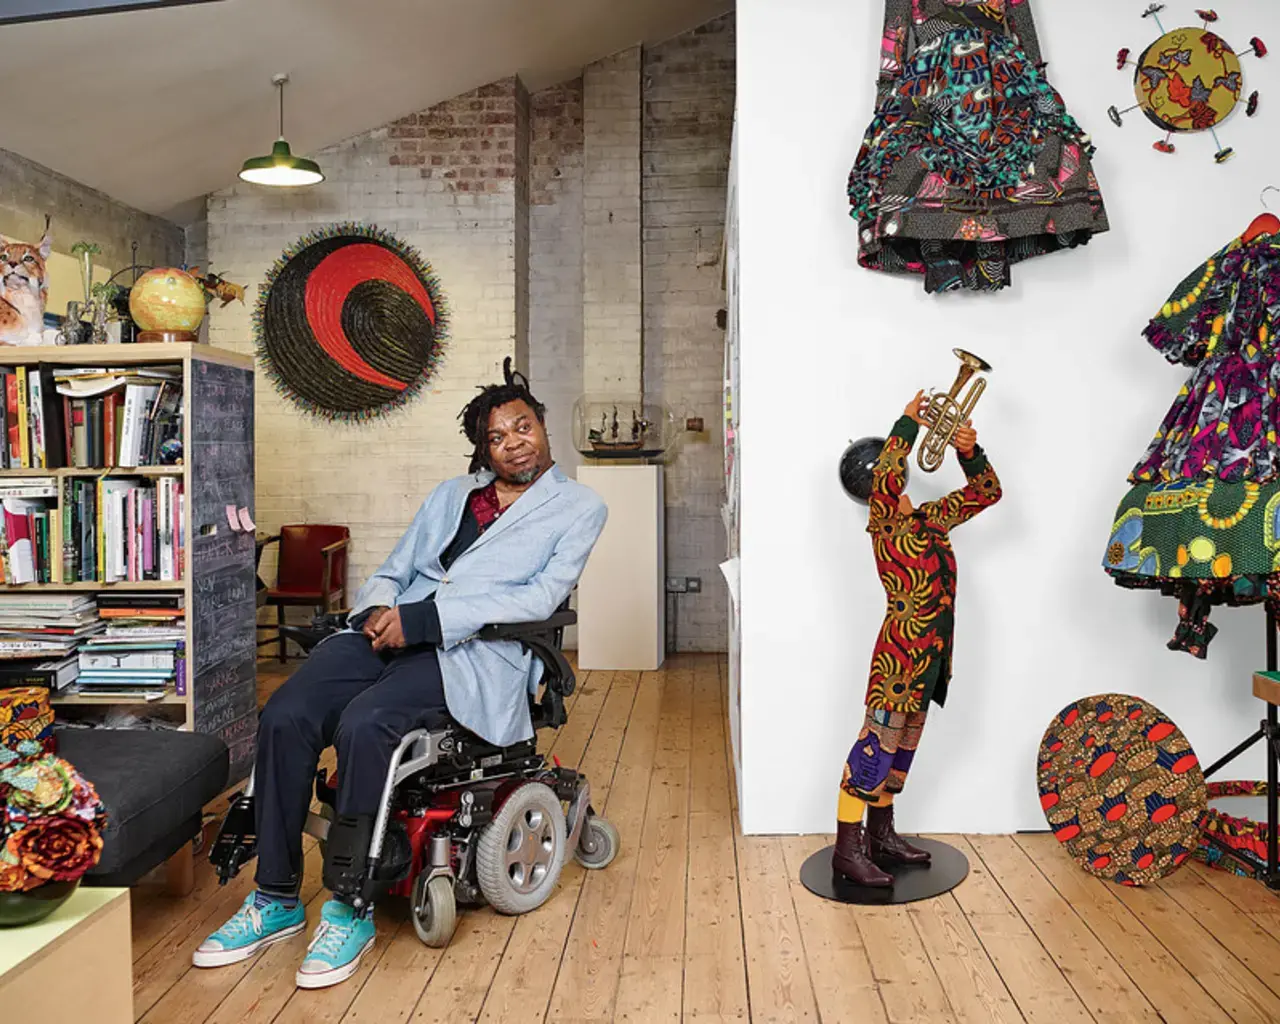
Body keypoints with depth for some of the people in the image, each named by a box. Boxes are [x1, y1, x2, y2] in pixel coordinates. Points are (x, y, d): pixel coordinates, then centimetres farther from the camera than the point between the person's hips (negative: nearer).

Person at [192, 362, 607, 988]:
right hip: (392, 631, 5)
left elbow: (541, 597, -6)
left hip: (478, 648, -5)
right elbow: (392, 572, 24)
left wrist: (423, 617, -14)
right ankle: (276, 900, -4)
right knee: (284, 717, -20)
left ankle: (351, 910, -16)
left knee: (363, 725, -32)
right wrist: (380, 608, -3)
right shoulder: (450, 495, 27)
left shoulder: (578, 507, 9)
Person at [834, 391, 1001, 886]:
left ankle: (880, 836, 27)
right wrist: (908, 423, -16)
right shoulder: (884, 525, -10)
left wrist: (970, 452, -1)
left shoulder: (930, 520, 12)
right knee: (877, 742, -6)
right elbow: (885, 478, -29)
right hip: (901, 650, -8)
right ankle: (847, 847, 1)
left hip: (931, 654, 8)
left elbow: (986, 492, 18)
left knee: (901, 743, 15)